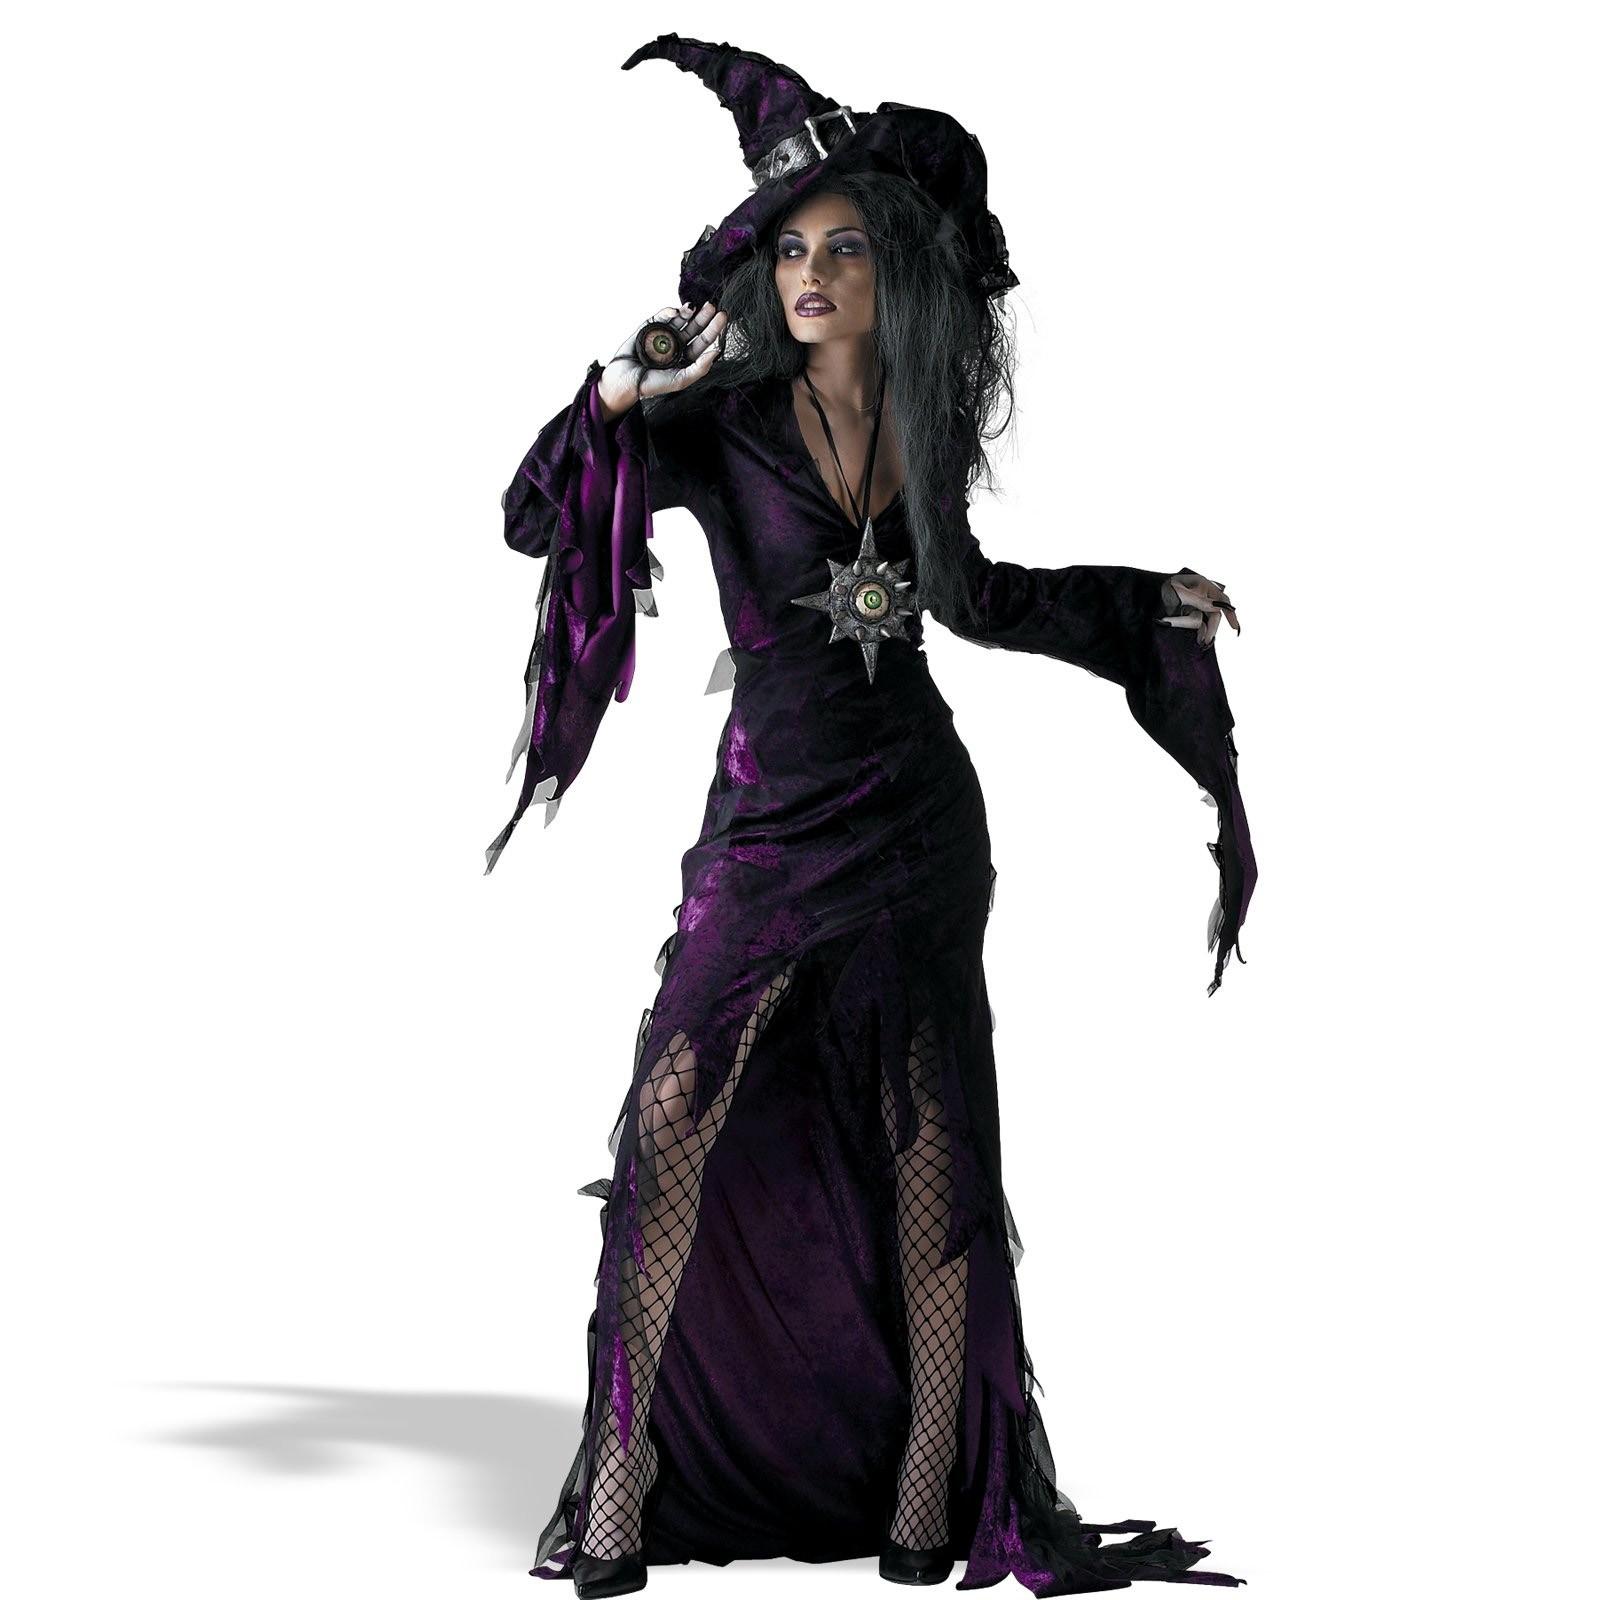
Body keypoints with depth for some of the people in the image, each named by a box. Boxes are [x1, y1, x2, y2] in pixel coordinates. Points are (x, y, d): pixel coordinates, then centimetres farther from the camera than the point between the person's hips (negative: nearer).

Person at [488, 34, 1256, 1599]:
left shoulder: (930, 427, 5)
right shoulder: (722, 418, -5)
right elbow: (533, 522, -11)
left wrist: (1147, 603, 22)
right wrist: (615, 397, -26)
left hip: (916, 823, 3)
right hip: (766, 822, -2)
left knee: (930, 1158, 2)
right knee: (674, 1128, -13)